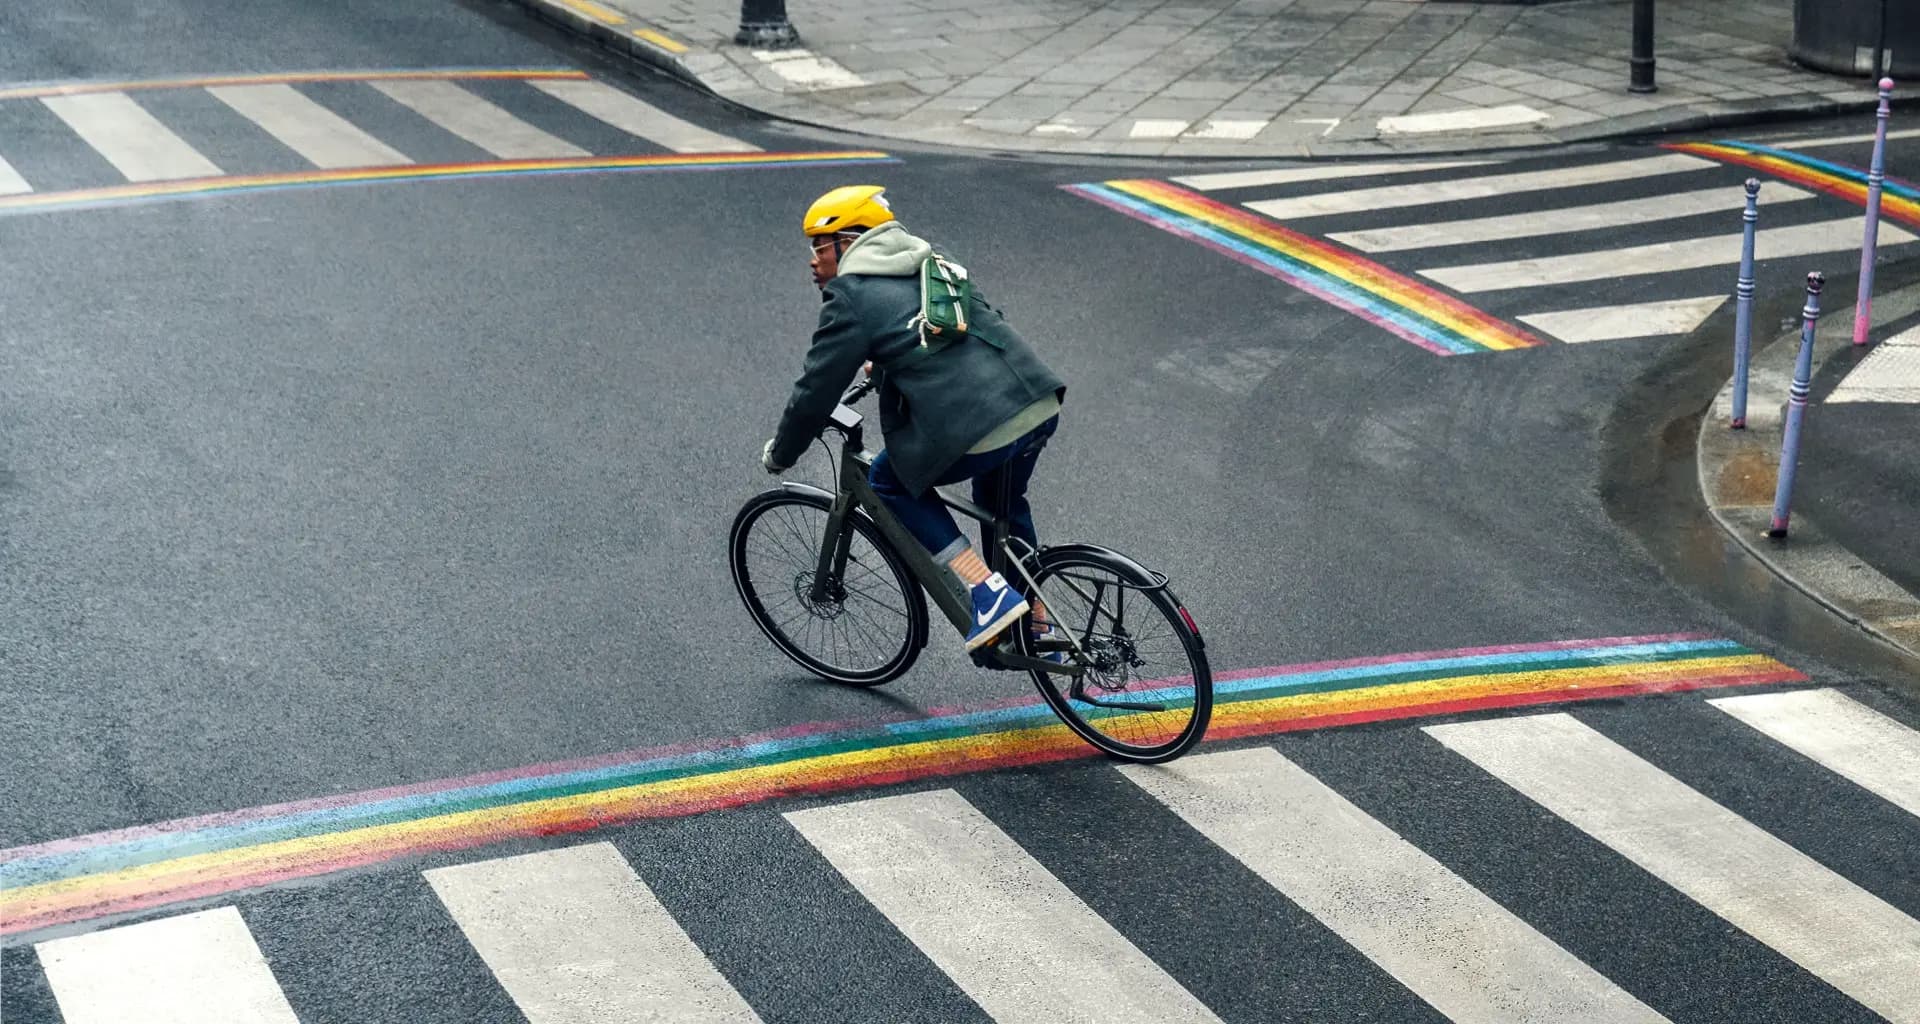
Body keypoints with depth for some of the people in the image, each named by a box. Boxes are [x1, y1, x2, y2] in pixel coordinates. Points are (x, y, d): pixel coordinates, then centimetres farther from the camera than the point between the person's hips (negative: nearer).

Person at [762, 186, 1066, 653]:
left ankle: (987, 593, 5)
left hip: (980, 429, -8)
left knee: (891, 481, 15)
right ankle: (1037, 632, 37)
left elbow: (816, 391, 2)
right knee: (1002, 503, 32)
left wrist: (779, 455, 18)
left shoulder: (850, 298, 0)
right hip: (1042, 405, 8)